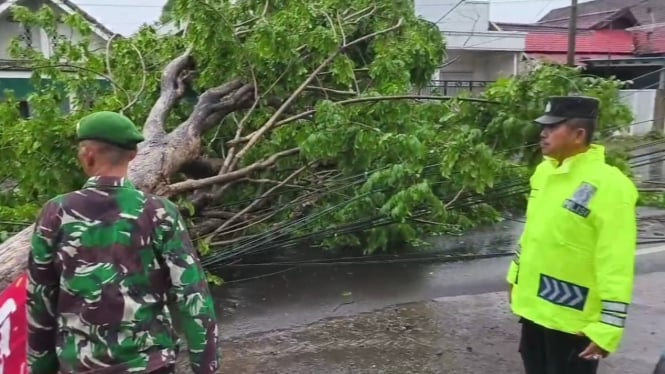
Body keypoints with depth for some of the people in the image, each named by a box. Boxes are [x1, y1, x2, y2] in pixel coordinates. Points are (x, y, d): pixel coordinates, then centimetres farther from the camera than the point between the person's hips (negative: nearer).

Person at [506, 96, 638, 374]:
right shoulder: (544, 171, 4)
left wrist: (608, 327, -20)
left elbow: (616, 266, -21)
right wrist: (515, 276, 19)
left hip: (572, 316, -7)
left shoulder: (609, 185, -21)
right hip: (533, 303, 8)